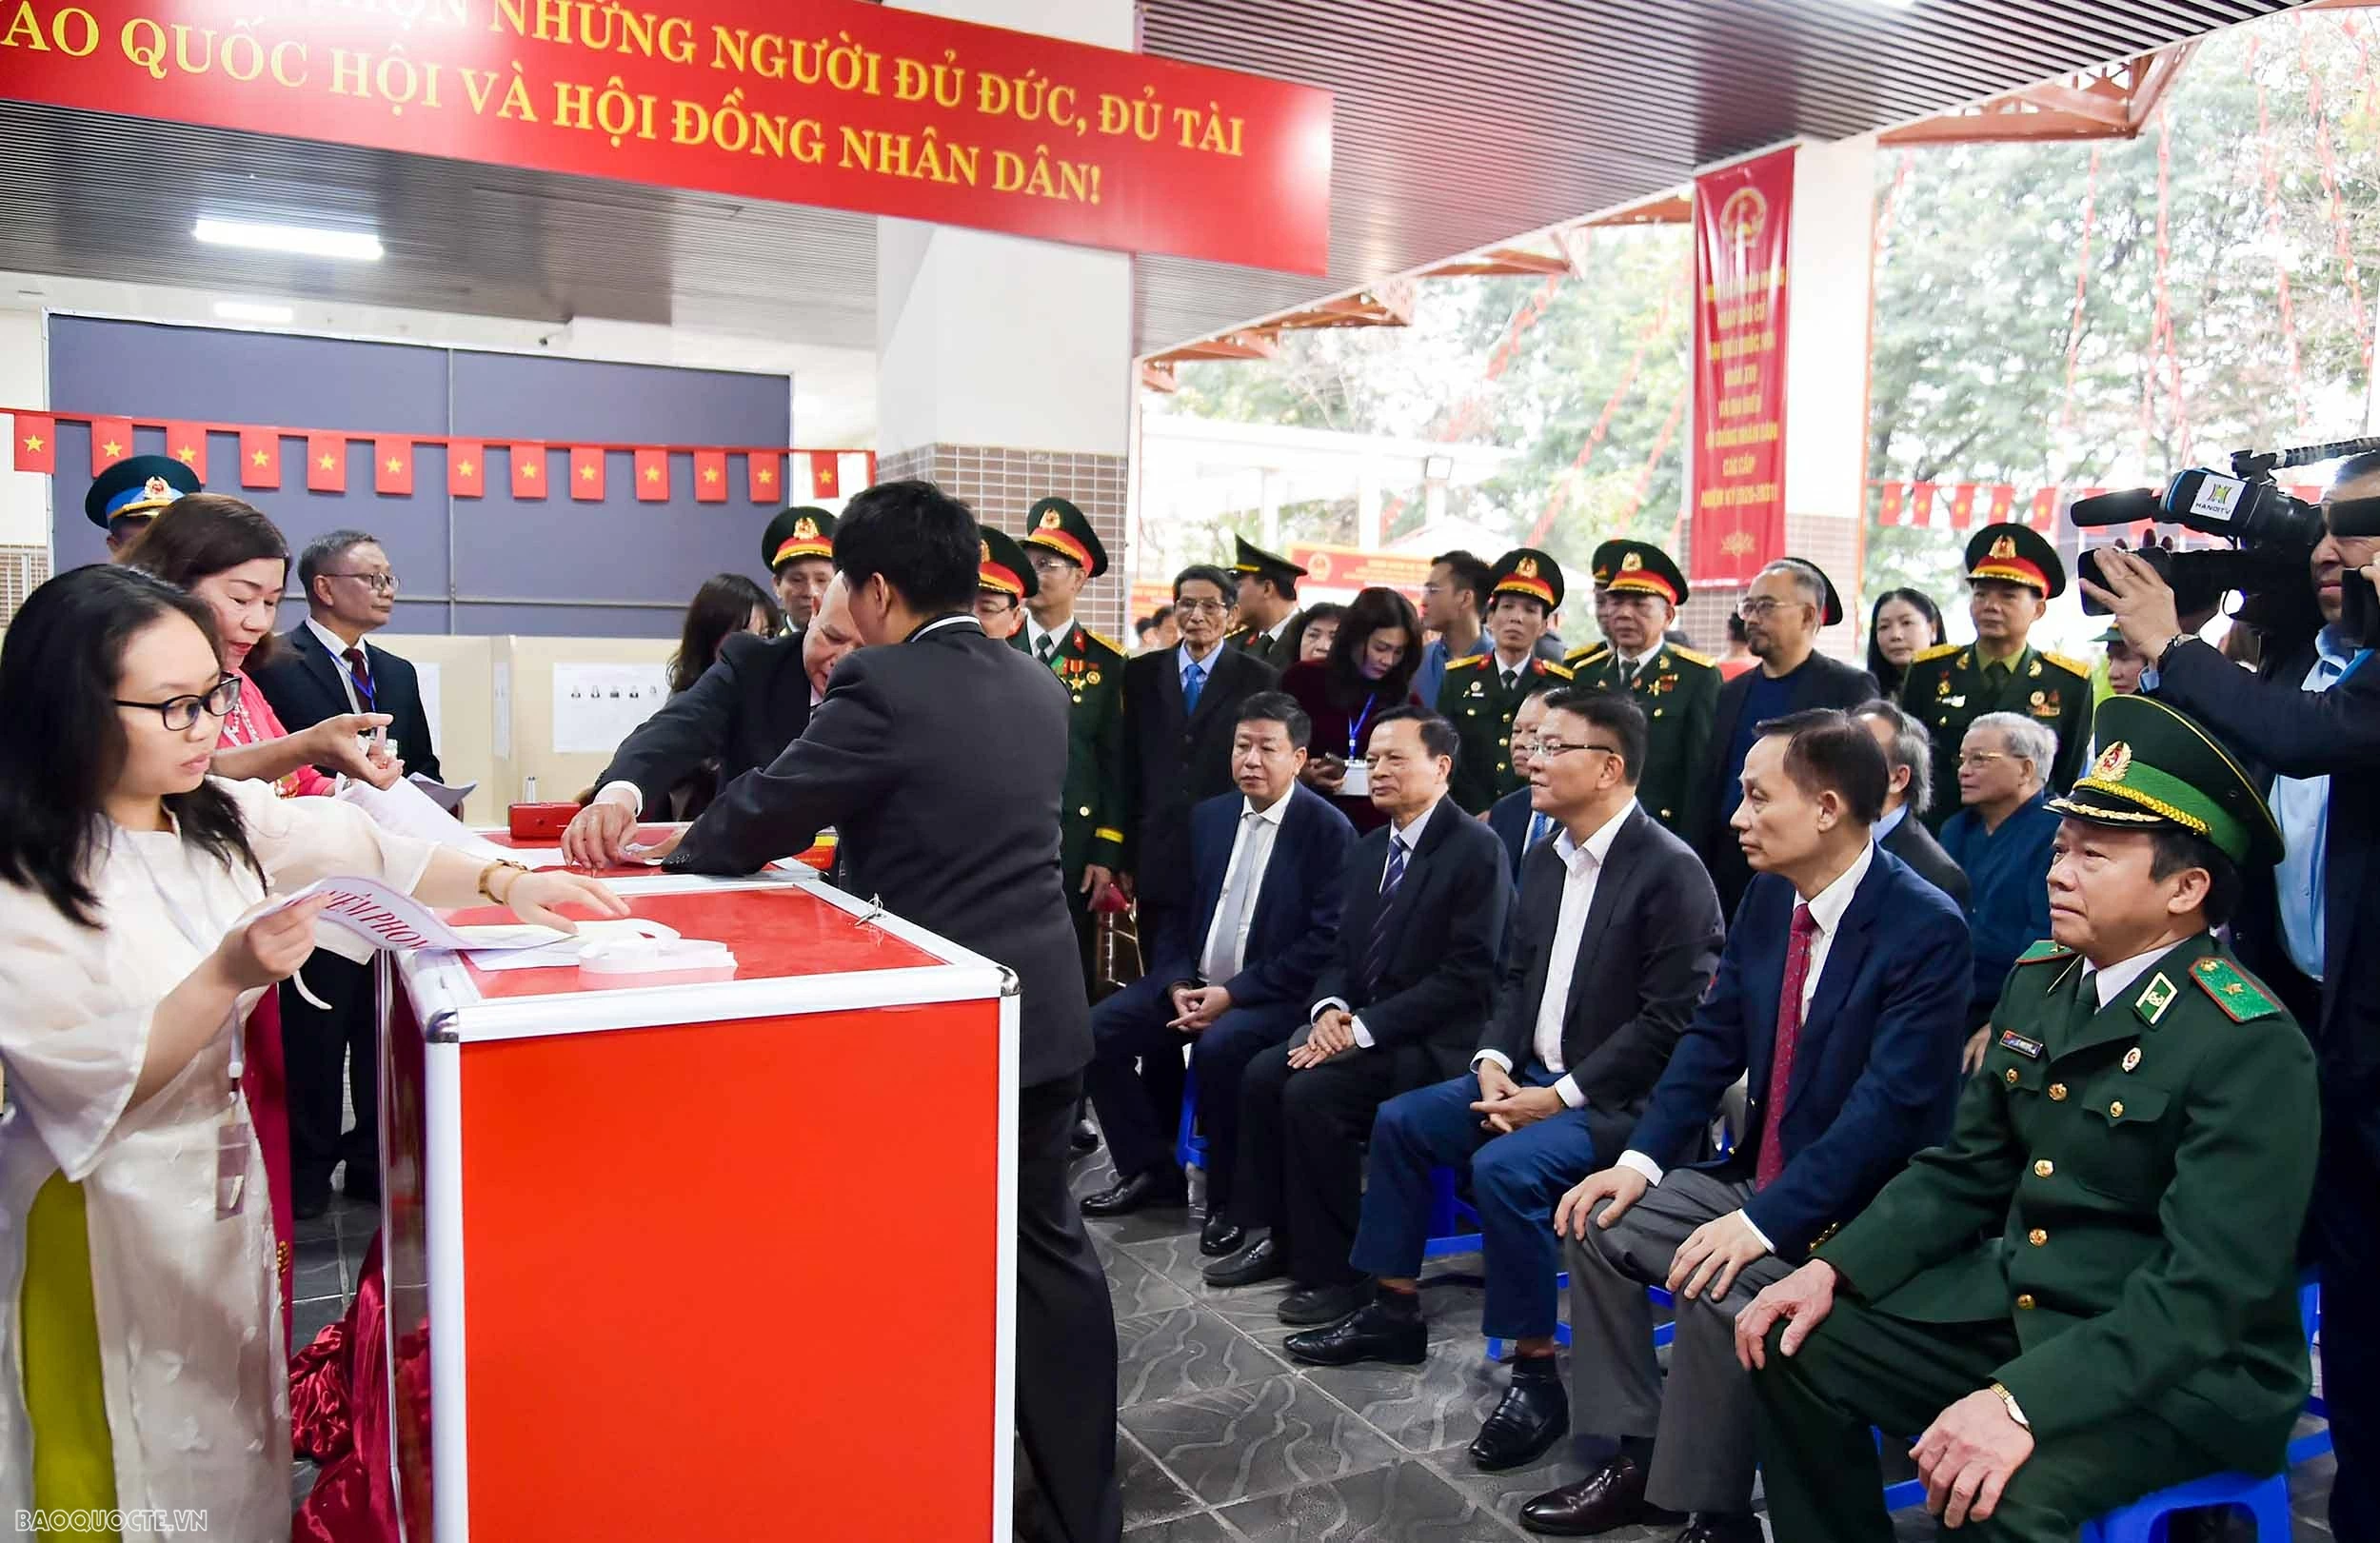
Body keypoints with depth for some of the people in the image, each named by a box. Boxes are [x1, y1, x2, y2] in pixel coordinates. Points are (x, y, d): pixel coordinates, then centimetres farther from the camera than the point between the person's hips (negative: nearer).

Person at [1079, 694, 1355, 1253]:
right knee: (1096, 1031, -10)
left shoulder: (1329, 829, -9)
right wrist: (1177, 983, -6)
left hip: (1275, 995, -6)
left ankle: (1229, 1200, -11)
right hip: (1194, 981, 6)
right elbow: (1178, 911, 13)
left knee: (1219, 1047, -34)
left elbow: (1325, 941, -15)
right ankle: (1151, 1170, 7)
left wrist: (1233, 994, -19)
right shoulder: (1209, 816, 10)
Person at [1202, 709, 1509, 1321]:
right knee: (1261, 1075, -11)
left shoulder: (1477, 849, -12)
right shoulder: (1367, 851, 14)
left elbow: (1468, 974, -19)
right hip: (1361, 1026, 8)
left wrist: (1364, 1026, -21)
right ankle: (1276, 1236, 6)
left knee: (1311, 1093, -25)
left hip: (1434, 1042, -8)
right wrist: (1331, 1008, -6)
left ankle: (1333, 1271, -9)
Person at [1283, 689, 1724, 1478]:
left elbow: (1669, 1022, -21)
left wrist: (1563, 1096, -21)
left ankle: (1537, 1371, -12)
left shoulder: (1671, 869, -18)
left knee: (1503, 1168, -30)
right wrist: (1494, 1062, -4)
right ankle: (1395, 1312, 17)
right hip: (1532, 1074, 9)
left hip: (1616, 1099, -9)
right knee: (1398, 1121, 4)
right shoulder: (1548, 858, 9)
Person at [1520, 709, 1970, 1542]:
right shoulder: (1768, 895, 2)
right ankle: (1636, 1456, 12)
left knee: (1716, 1288, -29)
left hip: (1860, 1210, -8)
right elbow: (1712, 1037, 6)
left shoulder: (1927, 929, -21)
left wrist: (1764, 1221, -31)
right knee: (1599, 1220, -2)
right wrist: (1642, 1158, -6)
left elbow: (1889, 1106, -27)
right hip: (1756, 1175, 8)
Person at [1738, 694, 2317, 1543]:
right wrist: (1834, 1269, -4)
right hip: (2014, 1304, 7)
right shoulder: (2039, 979, 4)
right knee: (1799, 1345, -3)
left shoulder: (2251, 1047, -18)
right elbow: (1967, 1169, 10)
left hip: (2185, 1368, -7)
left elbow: (2206, 1291, -25)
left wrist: (2025, 1401, -35)